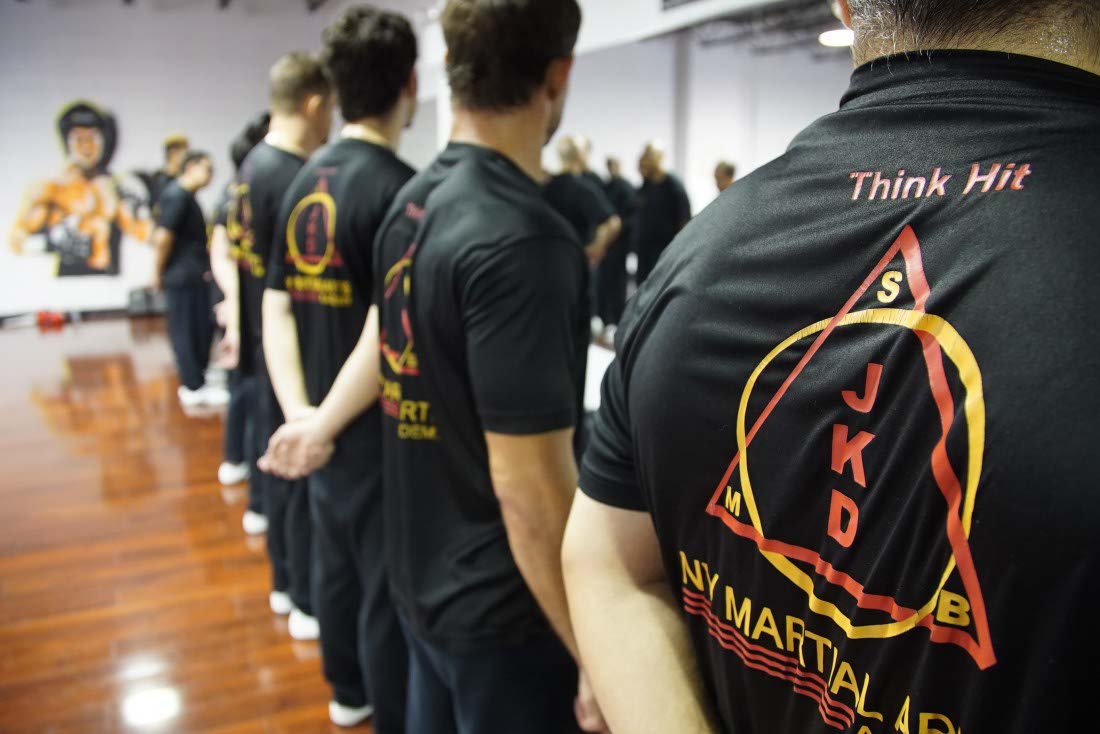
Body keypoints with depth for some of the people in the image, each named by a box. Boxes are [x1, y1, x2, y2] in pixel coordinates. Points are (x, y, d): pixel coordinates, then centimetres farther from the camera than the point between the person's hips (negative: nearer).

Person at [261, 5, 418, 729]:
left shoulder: (307, 180, 6)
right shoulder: (400, 188, -19)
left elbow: (277, 308, 4)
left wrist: (299, 413, -2)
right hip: (379, 424, -8)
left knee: (338, 558, 22)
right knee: (390, 584, 7)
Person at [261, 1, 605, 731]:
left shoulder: (415, 200, 1)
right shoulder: (524, 239, -26)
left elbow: (391, 333, 18)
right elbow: (528, 485, -27)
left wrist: (323, 423, 34)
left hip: (425, 580, 8)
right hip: (503, 609, -8)